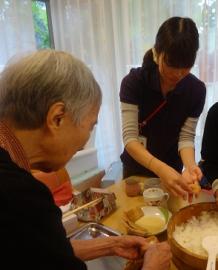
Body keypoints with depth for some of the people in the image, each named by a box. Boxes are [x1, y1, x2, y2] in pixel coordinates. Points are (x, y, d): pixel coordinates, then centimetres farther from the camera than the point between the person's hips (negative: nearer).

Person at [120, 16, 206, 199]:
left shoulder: (196, 90, -17)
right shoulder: (133, 82, -24)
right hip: (136, 167, -1)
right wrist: (161, 169, -44)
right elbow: (130, 137, -29)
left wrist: (190, 165, -36)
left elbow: (186, 137, -14)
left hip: (173, 169, 2)